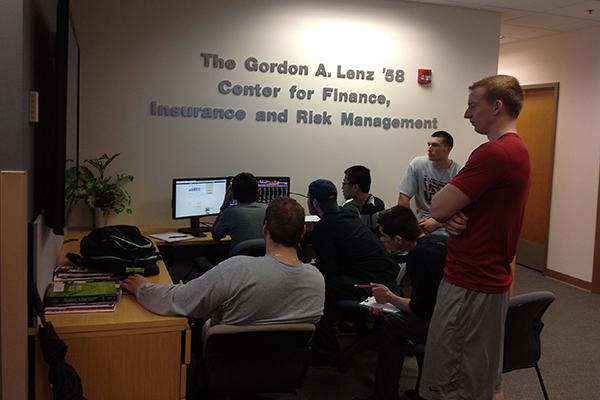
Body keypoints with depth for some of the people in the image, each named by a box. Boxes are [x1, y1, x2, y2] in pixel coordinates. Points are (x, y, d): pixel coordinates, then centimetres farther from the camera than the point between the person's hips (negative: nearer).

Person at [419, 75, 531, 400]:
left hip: (470, 286, -10)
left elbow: (437, 207, -20)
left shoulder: (493, 153, -20)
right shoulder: (518, 152, 13)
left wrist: (450, 215, 2)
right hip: (492, 278, 10)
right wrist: (455, 217, -5)